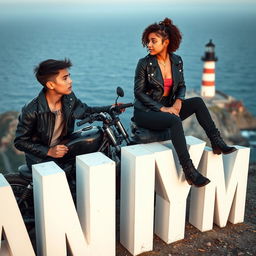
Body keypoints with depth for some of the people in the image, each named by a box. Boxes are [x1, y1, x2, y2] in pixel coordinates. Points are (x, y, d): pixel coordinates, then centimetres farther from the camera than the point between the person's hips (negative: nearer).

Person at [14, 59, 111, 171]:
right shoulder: (32, 111, -23)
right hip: (41, 158, -6)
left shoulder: (69, 98, -6)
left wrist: (110, 109, 0)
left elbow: (86, 112, 13)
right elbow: (20, 141, -14)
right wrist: (48, 151, -21)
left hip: (63, 149, 6)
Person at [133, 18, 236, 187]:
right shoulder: (145, 63, -11)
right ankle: (189, 171, -35)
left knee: (197, 102, -15)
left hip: (168, 107, 5)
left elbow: (181, 85, 12)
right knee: (175, 120, -33)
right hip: (145, 112, -5)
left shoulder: (177, 61, 2)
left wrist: (178, 102, -11)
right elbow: (138, 92, -11)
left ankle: (217, 143, -15)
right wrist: (162, 108, -19)